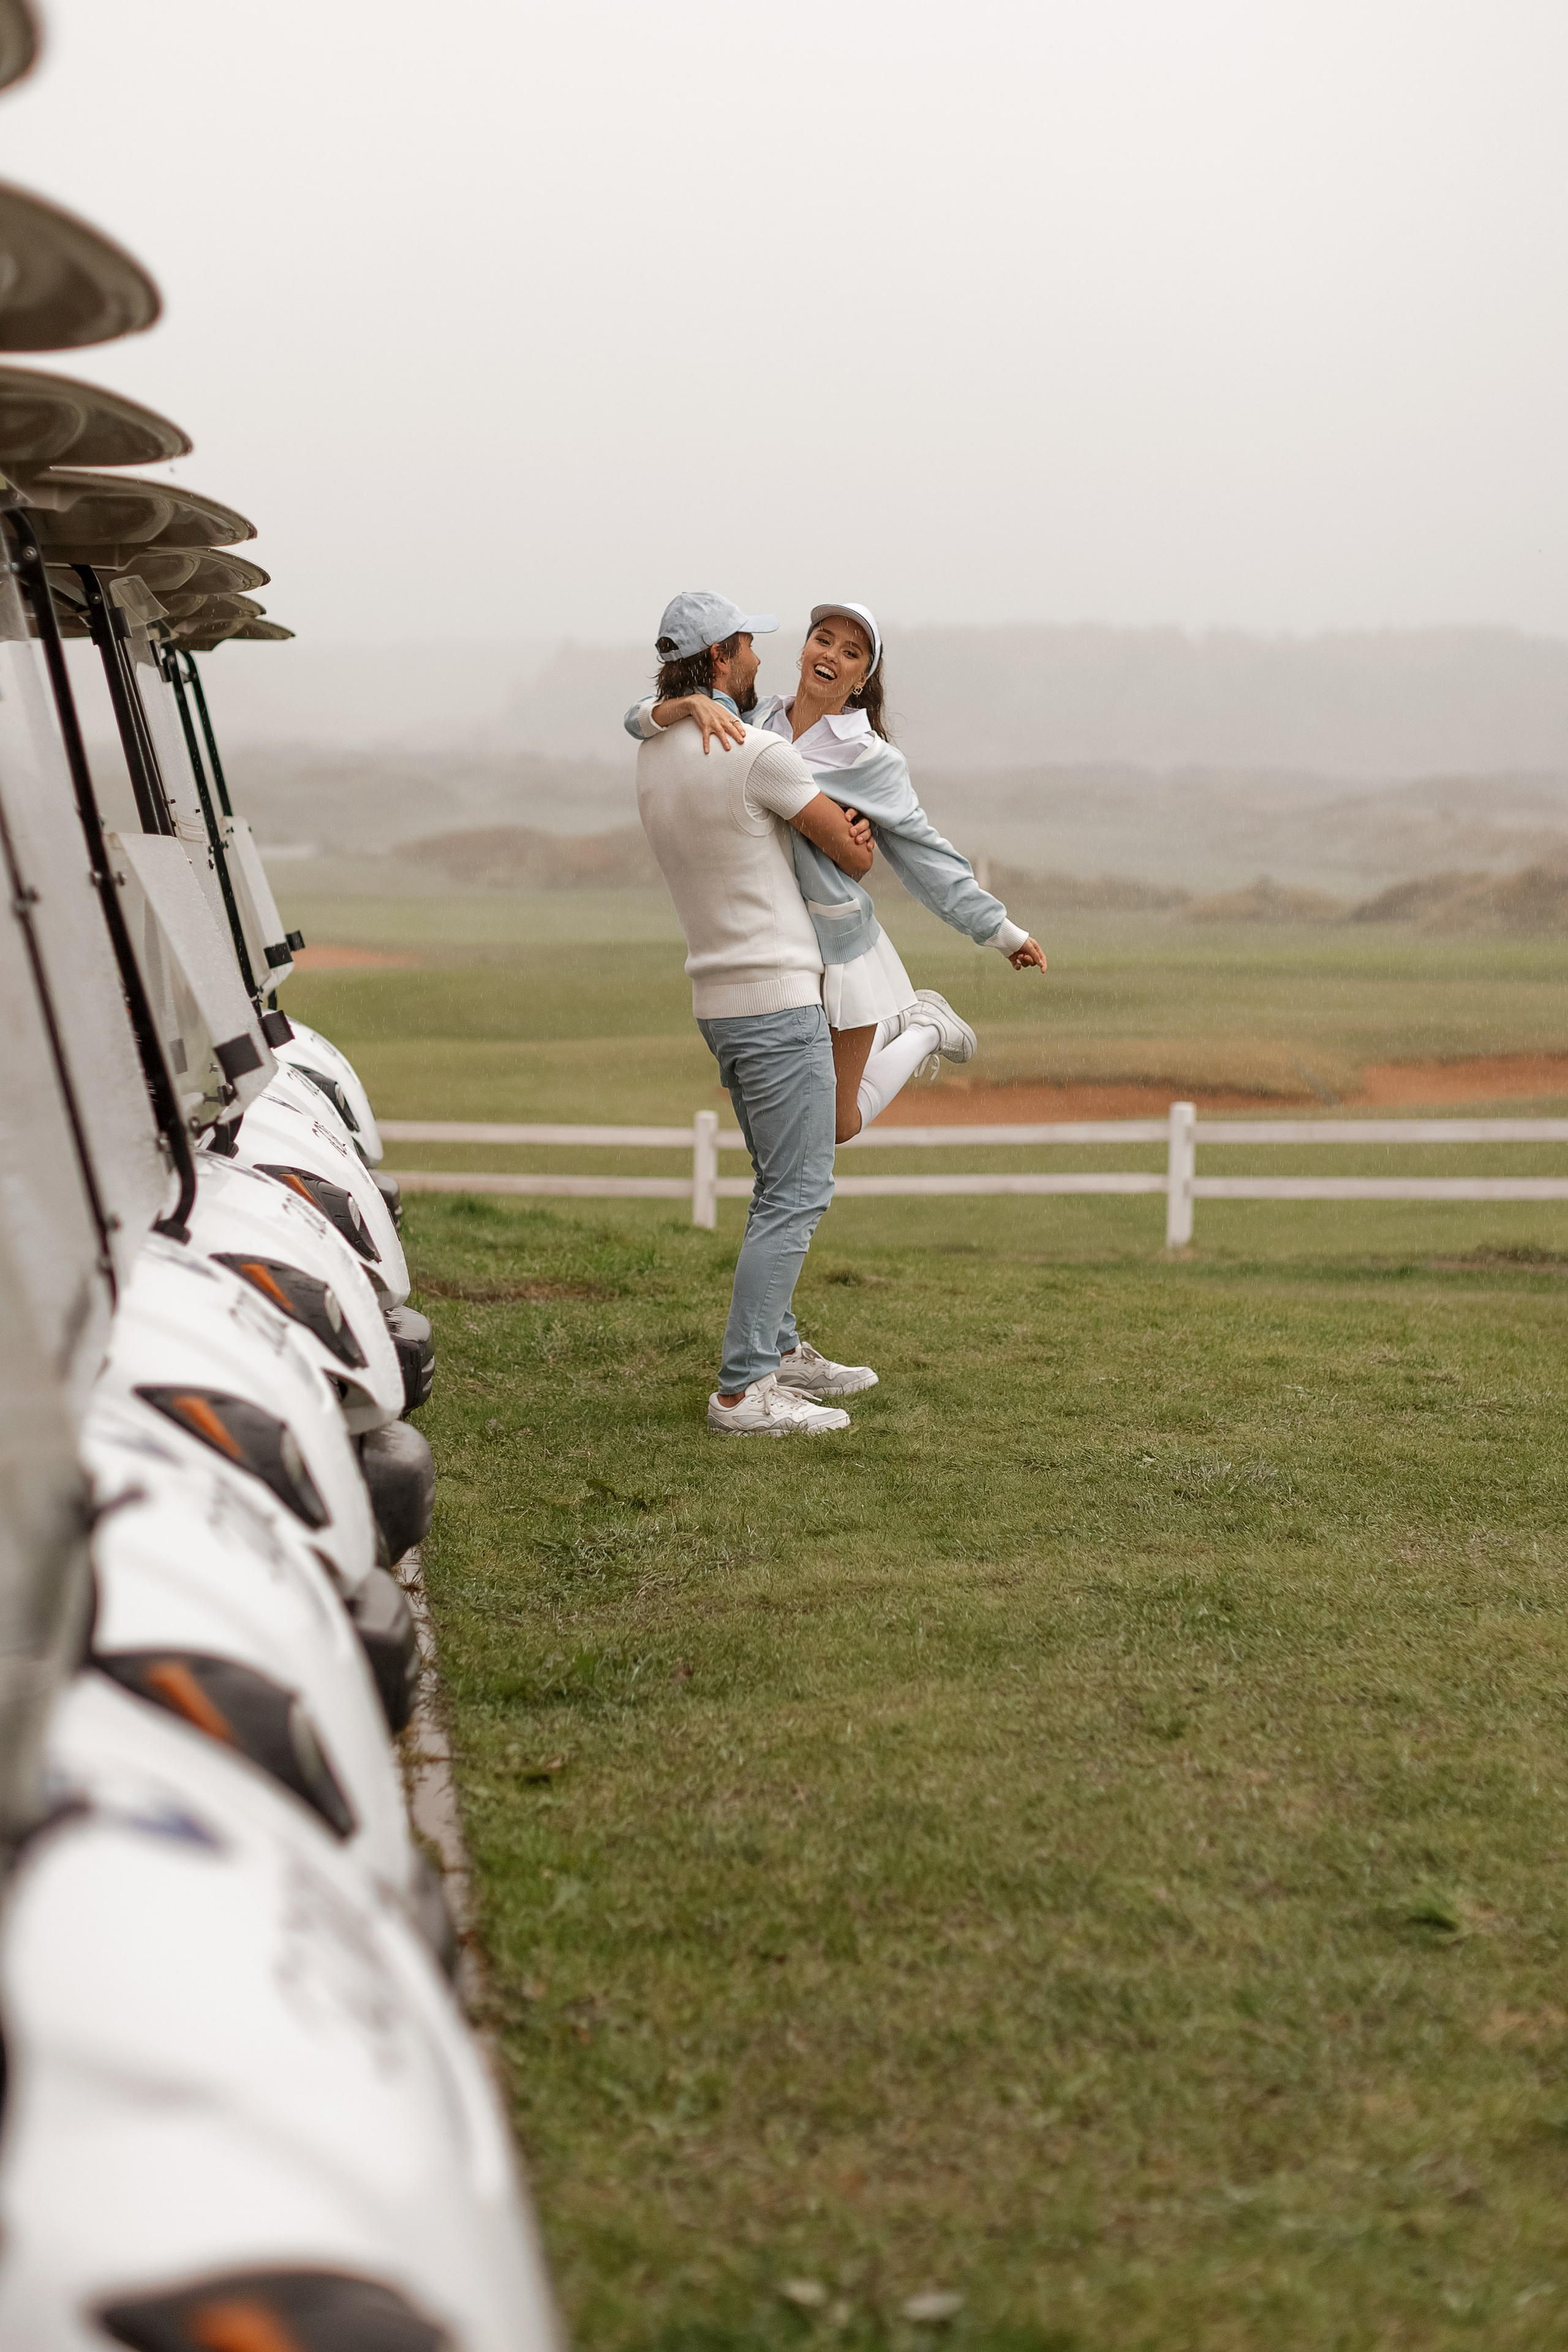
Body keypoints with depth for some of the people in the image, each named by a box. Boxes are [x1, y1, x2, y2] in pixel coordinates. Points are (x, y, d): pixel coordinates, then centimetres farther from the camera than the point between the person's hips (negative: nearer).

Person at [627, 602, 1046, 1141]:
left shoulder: (869, 758, -10)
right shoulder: (750, 722, 1)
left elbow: (924, 854, -5)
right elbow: (643, 721, -6)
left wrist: (1003, 931, -4)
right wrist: (695, 702, -29)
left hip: (835, 949, -5)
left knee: (835, 1128, 4)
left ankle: (927, 1031, 27)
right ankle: (896, 1023, 37)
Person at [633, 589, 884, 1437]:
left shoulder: (654, 758, 10)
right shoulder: (757, 754, -16)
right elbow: (854, 856, -6)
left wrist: (838, 826, 6)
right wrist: (855, 839, 18)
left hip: (721, 1000, 9)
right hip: (778, 996, -9)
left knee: (781, 1185, 21)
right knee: (796, 1194, -8)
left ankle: (778, 1350, 28)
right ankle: (742, 1391, -11)